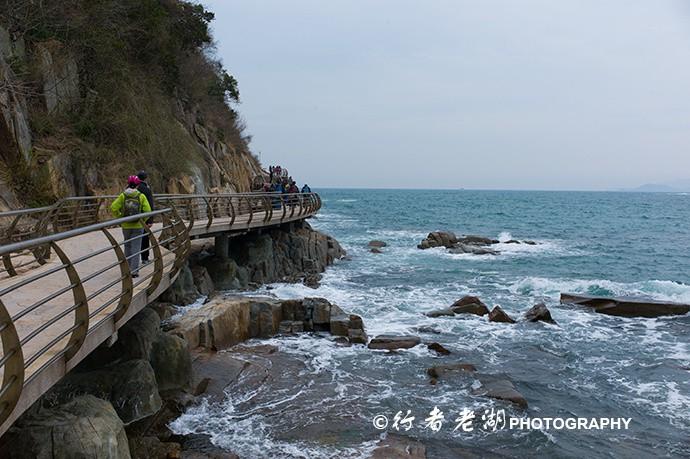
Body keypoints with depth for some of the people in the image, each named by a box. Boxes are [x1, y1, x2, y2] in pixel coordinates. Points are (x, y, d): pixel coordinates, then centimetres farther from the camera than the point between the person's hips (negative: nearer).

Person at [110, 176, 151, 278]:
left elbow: (113, 207, -11)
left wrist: (120, 217, 1)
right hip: (138, 226, -2)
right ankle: (134, 270, -1)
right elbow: (147, 210, -14)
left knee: (127, 246, 17)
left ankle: (128, 268, 25)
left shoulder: (123, 196, -4)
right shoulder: (141, 196, -8)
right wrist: (142, 220, -1)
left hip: (126, 226, 2)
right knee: (136, 247, 2)